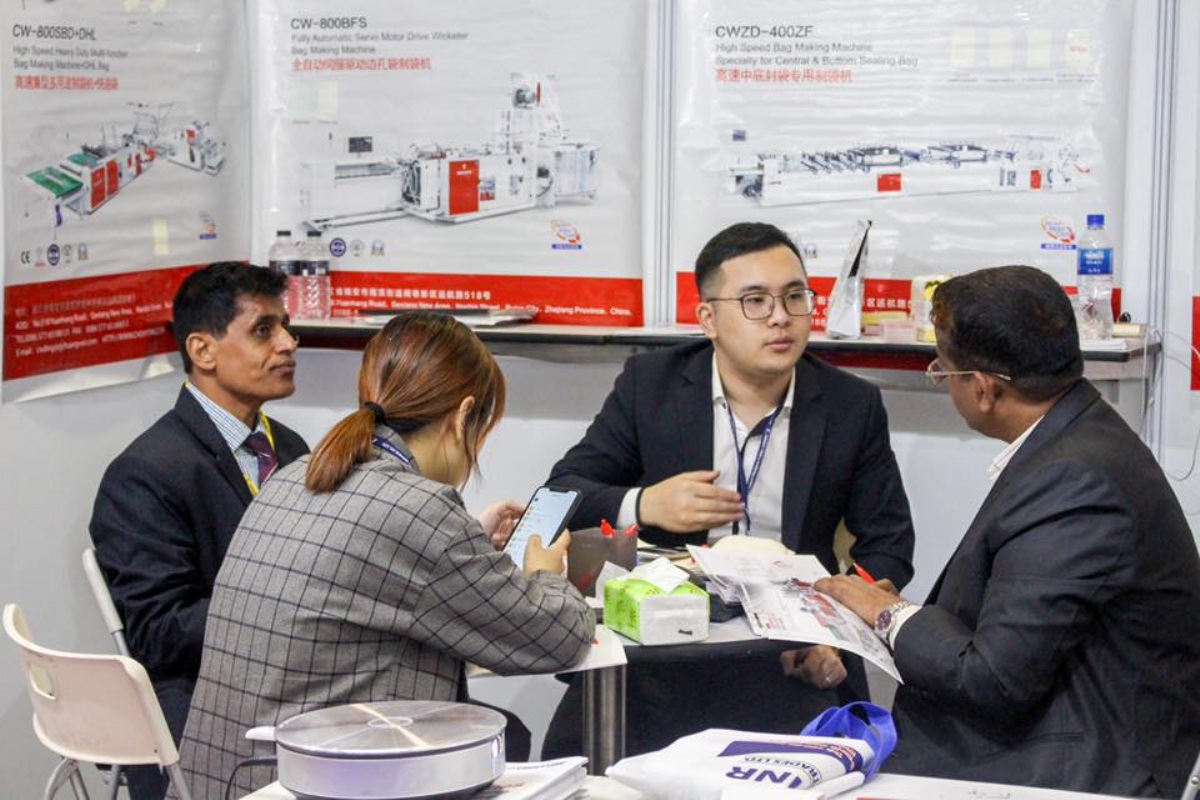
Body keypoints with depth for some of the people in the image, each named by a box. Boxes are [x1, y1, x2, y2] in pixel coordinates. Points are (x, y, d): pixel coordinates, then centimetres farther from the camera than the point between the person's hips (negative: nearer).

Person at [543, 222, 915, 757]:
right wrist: (643, 506, -18)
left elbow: (888, 544, 8)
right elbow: (560, 496, 3)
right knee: (575, 754, -24)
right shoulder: (650, 385, 3)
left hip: (790, 662, 0)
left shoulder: (852, 406, 4)